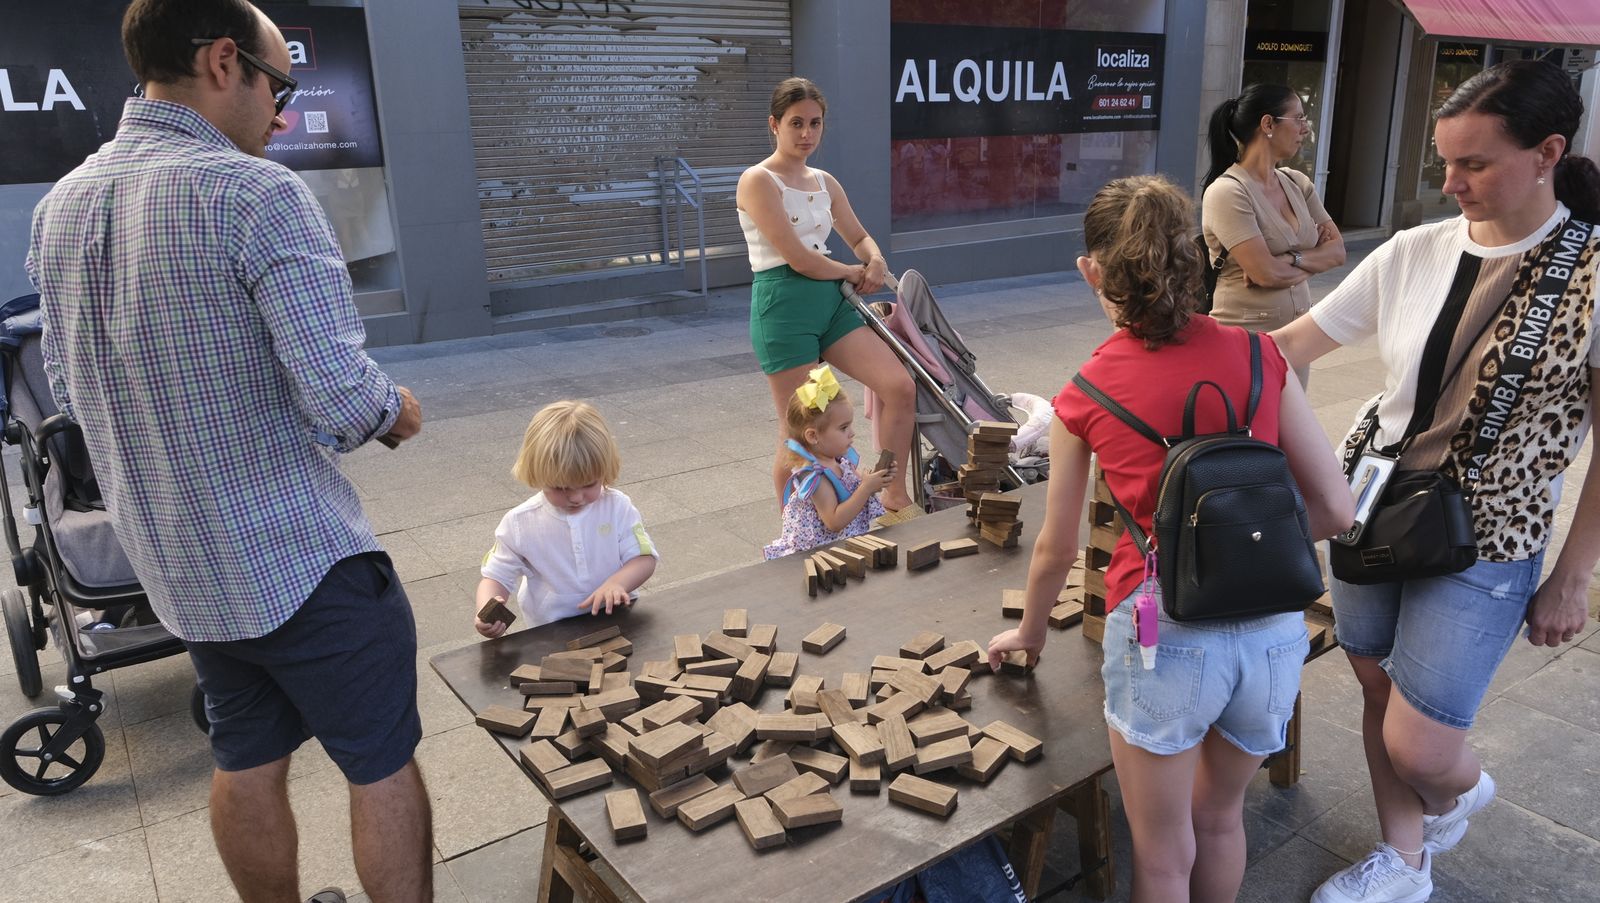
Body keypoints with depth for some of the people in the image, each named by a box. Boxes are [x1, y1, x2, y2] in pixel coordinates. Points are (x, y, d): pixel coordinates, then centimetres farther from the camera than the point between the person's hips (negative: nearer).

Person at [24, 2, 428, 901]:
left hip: (175, 567, 7)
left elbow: (72, 392, 14)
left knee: (247, 763, 21)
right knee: (384, 764, 8)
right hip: (304, 560, -7)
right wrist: (396, 410, -5)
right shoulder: (257, 194, -19)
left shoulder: (60, 206, 5)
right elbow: (342, 398, -25)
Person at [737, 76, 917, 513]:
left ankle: (894, 497, 10)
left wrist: (876, 262, 2)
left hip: (830, 300, 7)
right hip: (783, 306, -7)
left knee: (901, 387, -6)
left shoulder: (824, 182, 14)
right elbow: (797, 258, -15)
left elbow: (860, 237, 26)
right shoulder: (758, 181, -8)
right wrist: (854, 272, -1)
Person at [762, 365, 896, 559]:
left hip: (847, 542, 8)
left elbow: (857, 488, 19)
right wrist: (866, 488, -22)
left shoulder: (839, 458, 5)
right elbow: (835, 522, -21)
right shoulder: (814, 476, -19)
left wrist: (876, 481, -2)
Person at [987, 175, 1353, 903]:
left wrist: (1029, 631, 26)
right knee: (1220, 817, 29)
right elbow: (1336, 509, 2)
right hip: (1273, 627, 3)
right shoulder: (1258, 356, 1)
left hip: (1163, 630, -3)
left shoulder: (1085, 397, -3)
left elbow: (1056, 550, 8)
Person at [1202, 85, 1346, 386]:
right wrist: (1314, 256, -1)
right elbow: (1266, 273, -20)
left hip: (1296, 335, 7)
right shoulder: (1227, 191, -14)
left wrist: (1292, 259, -13)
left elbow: (1337, 251, 6)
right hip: (1244, 338, -7)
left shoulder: (1297, 183, 9)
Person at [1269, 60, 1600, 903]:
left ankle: (1462, 790, 37)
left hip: (1485, 546, -4)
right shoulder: (1414, 252, -3)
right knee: (1379, 691, 16)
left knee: (1417, 746, -2)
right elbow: (1297, 342, 3)